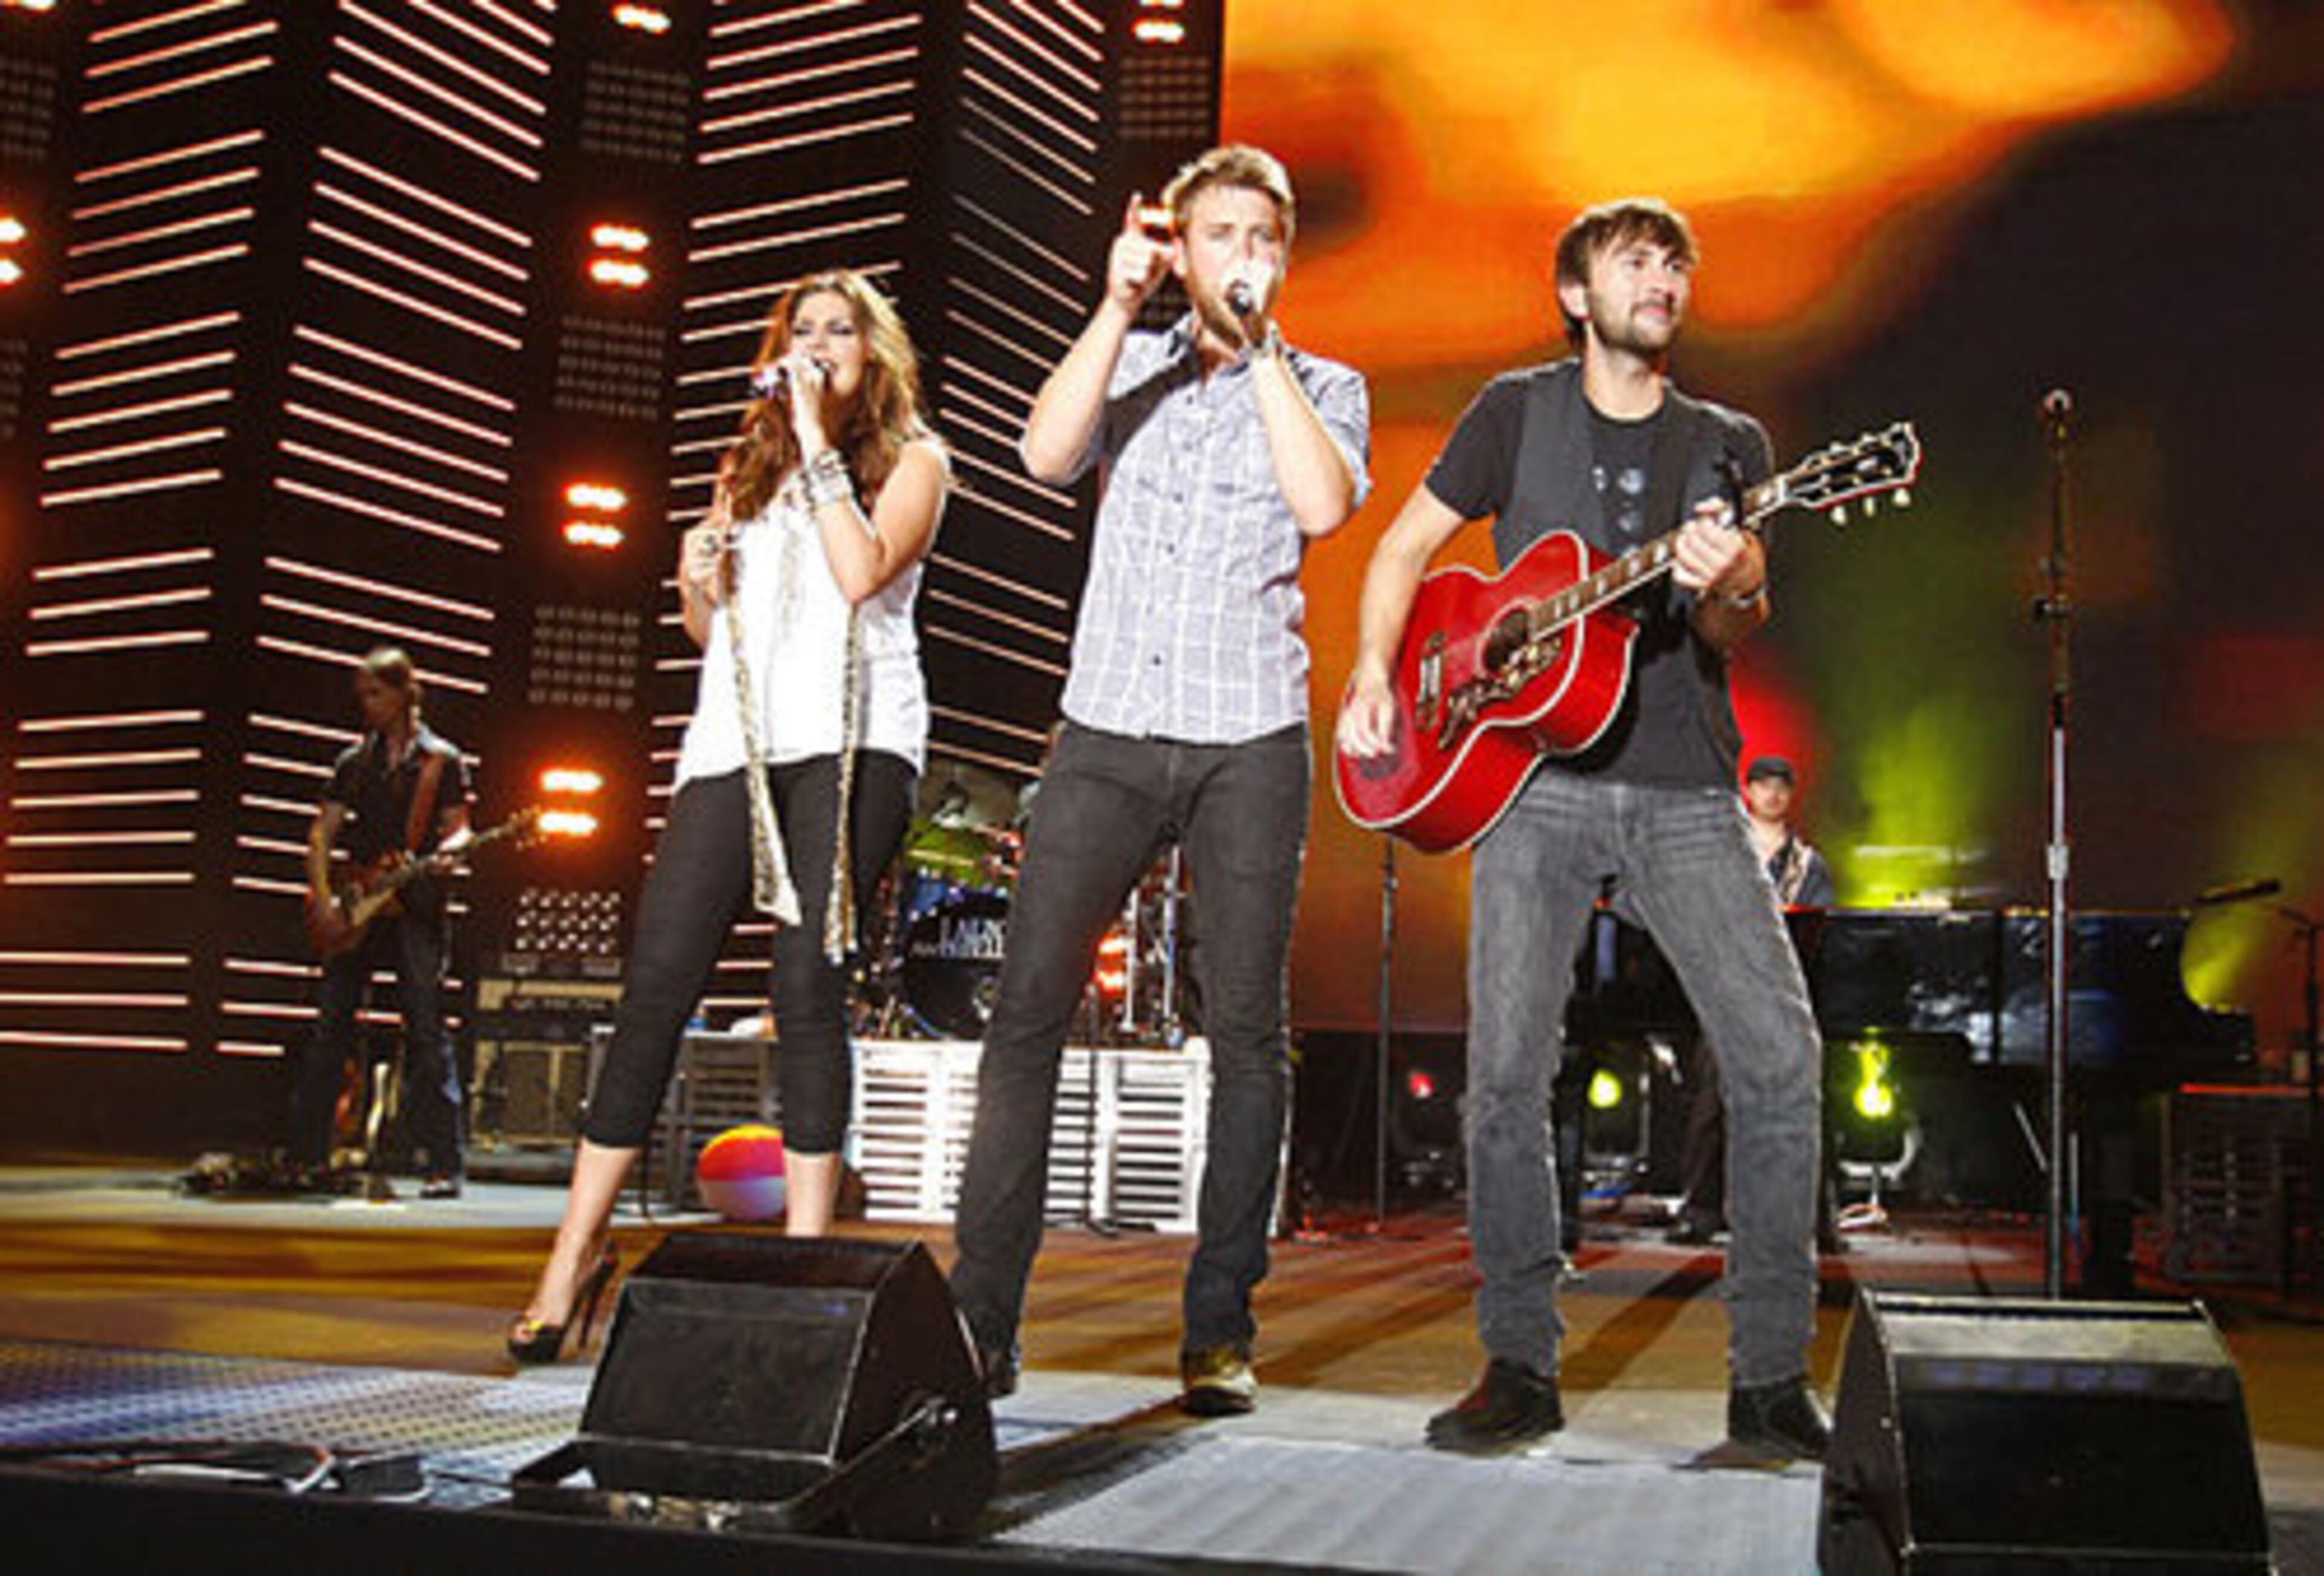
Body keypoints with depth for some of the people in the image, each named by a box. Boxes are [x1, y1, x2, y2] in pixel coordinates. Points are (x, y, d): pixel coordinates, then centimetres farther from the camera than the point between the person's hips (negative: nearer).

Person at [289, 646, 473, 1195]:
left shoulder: (441, 759, 4)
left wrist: (446, 851, -24)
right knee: (329, 1029, 4)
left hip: (415, 907, -4)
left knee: (427, 1033, -10)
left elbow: (458, 827, 0)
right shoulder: (354, 761, 14)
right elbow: (322, 832, 9)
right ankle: (306, 1154, 13)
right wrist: (322, 899, -4)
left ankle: (442, 1164, -11)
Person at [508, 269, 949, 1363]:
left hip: (849, 744, -4)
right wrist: (697, 582, 4)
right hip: (736, 740, 4)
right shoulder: (750, 464, 24)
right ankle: (577, 1251, 4)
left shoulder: (911, 459, 11)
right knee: (657, 986, -3)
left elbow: (864, 573, -9)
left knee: (808, 988, -12)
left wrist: (820, 441, -5)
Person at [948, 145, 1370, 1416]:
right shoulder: (1127, 365, 15)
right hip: (1108, 733, 1)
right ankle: (979, 1320, -1)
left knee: (1246, 1030, -2)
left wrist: (1259, 347, -8)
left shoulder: (1322, 388, 9)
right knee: (1027, 1010, -6)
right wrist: (1117, 307, -7)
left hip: (1250, 746, -1)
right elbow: (1046, 454, -5)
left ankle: (1218, 1331, 8)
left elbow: (1324, 506, -12)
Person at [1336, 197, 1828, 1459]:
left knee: (1781, 1058, -10)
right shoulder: (1519, 411, 12)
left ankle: (1771, 1377, 1)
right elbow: (1406, 546, 14)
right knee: (1506, 1074, -9)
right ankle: (1520, 1367, 6)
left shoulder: (1727, 443, 15)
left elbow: (1739, 623, 3)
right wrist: (1372, 675, -1)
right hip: (1536, 784, -1)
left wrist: (1727, 587, -20)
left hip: (1686, 795, 2)